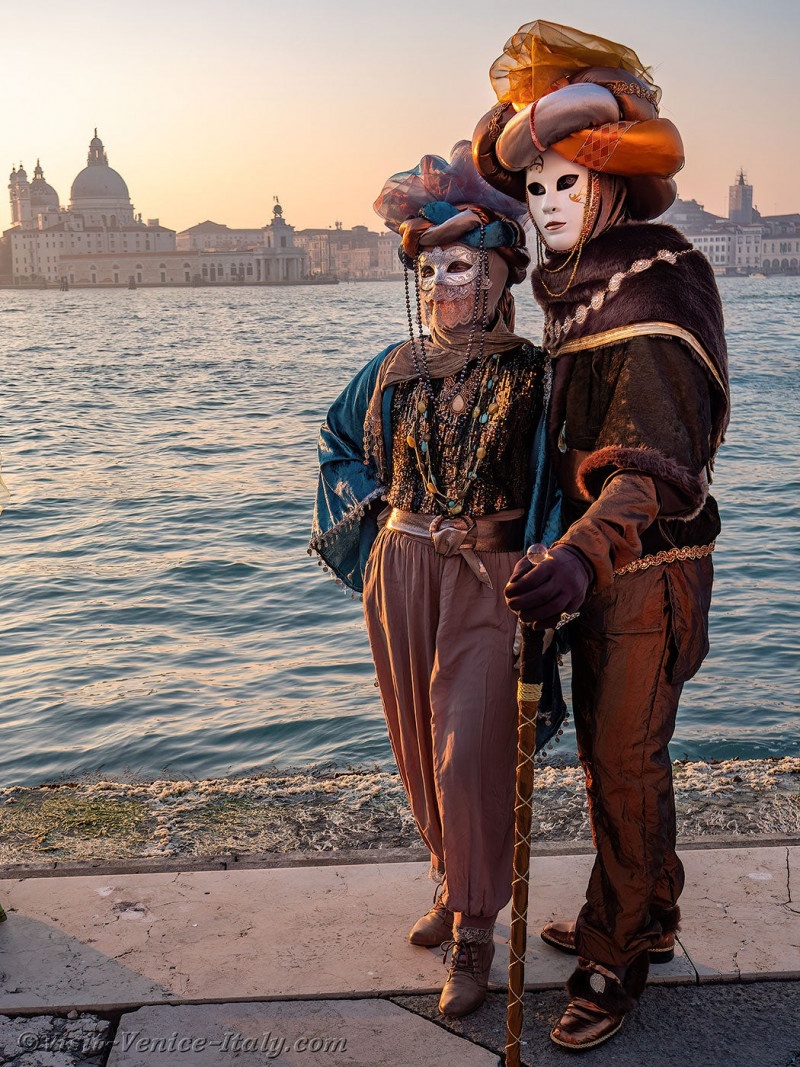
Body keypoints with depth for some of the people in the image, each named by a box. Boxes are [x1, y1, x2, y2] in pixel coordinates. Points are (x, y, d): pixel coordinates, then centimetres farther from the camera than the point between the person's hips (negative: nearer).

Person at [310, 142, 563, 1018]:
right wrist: (371, 516, 11)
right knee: (419, 747, 15)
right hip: (401, 576, 5)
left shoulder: (530, 378, -7)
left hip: (487, 583, -5)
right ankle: (454, 884, 37)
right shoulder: (395, 369, 6)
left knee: (470, 757, -6)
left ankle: (474, 935, 12)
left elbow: (558, 489, -5)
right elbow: (341, 443, 22)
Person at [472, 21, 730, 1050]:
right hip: (593, 554, 9)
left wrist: (584, 557, -46)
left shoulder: (661, 291, -21)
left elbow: (657, 464, -33)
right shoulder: (578, 277, 4)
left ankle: (613, 957, 17)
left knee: (625, 760, 0)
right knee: (604, 747, 18)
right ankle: (647, 915, 36)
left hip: (653, 562, -9)